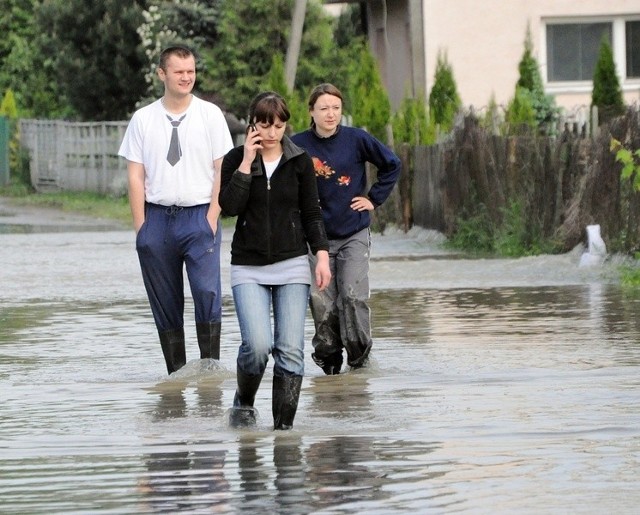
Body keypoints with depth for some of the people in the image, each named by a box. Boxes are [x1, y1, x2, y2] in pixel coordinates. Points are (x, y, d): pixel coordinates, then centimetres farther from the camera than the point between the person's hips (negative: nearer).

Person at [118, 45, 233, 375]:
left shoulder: (210, 114, 5)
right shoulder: (143, 119, 8)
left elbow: (223, 170, 3)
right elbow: (135, 177, 6)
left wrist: (211, 218, -7)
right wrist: (141, 227, -1)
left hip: (199, 215, -2)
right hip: (156, 215, 2)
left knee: (207, 292, -17)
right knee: (165, 303, 4)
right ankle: (175, 373, 9)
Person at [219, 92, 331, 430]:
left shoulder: (299, 161, 5)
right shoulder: (236, 159, 1)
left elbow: (311, 212, 8)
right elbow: (229, 206, -13)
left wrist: (321, 254, -2)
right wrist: (247, 162, -14)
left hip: (292, 265, 1)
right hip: (248, 268, -1)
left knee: (290, 350, -7)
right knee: (258, 344, -18)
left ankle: (284, 425, 0)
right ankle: (243, 402, 9)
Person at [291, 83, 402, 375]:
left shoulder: (356, 139, -4)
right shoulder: (298, 145, -4)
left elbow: (392, 165, 9)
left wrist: (374, 199, 5)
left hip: (354, 233, -1)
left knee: (354, 295, -12)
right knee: (322, 301, -2)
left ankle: (359, 352, 4)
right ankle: (328, 355, 13)